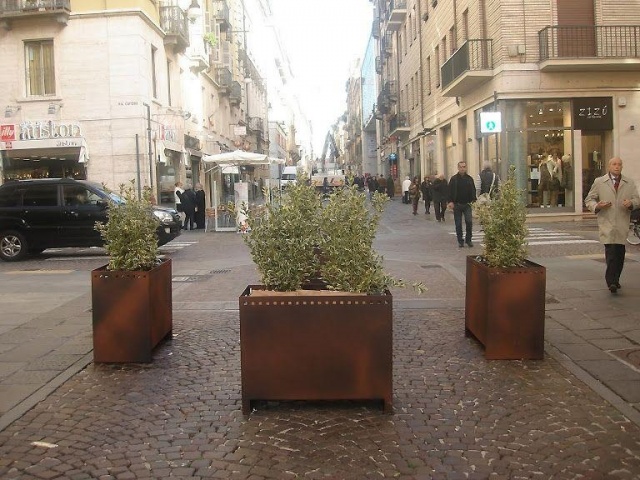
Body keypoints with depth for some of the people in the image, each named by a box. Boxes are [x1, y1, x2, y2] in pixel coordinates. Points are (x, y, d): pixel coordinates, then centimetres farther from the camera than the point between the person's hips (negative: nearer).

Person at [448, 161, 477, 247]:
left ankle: (468, 240, 3)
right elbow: (450, 191, 0)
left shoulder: (469, 179, 7)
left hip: (467, 204, 1)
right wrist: (450, 201, -11)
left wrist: (473, 200, -2)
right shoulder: (454, 179, 2)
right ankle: (460, 241, 14)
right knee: (458, 224, 4)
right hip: (457, 205, -1)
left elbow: (473, 191, 10)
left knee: (469, 222, -10)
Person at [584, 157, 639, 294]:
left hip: (622, 224, 3)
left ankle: (614, 280, 20)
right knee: (611, 251, -14)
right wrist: (597, 206, -12)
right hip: (606, 223, -3)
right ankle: (611, 282, -15)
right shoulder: (599, 182, 8)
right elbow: (589, 200, 9)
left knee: (620, 253, 5)